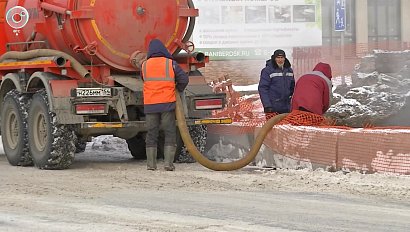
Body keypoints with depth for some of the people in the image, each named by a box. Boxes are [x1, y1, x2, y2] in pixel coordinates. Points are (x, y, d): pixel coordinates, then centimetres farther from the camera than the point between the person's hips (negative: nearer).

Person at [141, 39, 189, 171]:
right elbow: (184, 79, -4)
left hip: (150, 105, 2)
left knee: (151, 133, 9)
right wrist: (178, 90, 15)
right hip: (167, 104, -2)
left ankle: (151, 163, 6)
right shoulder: (170, 64, -2)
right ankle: (168, 162, -5)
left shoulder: (144, 66, 4)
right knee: (170, 133, 3)